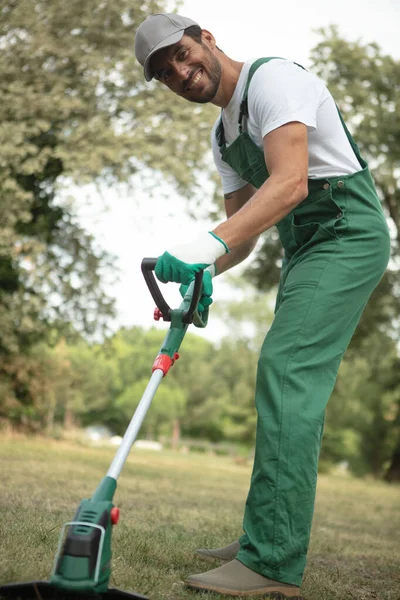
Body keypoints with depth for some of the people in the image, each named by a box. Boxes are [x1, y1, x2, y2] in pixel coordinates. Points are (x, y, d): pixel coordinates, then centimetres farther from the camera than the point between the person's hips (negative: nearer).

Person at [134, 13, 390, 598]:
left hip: (348, 234, -10)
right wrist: (204, 270, -3)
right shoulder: (223, 136, 18)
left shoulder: (272, 78, -11)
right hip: (305, 246, 10)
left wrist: (211, 241, -36)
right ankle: (267, 541, 17)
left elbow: (290, 183, -26)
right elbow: (243, 225, 17)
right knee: (293, 385, 9)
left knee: (286, 370, -20)